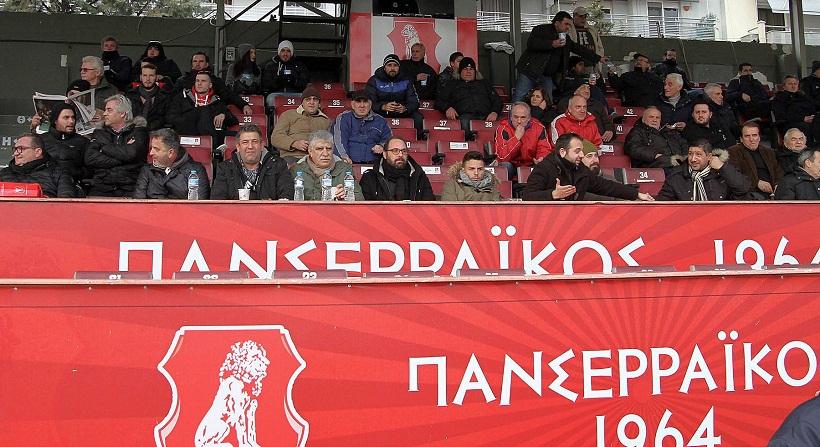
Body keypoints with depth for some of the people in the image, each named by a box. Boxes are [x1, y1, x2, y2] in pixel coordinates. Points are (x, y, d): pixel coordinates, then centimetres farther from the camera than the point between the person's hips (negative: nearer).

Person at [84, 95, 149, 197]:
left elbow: (130, 154, -10)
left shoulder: (138, 131, 9)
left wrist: (105, 148, 4)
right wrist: (120, 159, -5)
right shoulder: (99, 133, 18)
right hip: (101, 187, 2)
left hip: (129, 188, -2)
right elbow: (89, 159, 3)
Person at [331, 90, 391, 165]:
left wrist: (382, 146, -3)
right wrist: (344, 156, -25)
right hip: (350, 163, -3)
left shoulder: (380, 121, 21)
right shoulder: (343, 118, 10)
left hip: (374, 164, 3)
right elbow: (338, 139, -6)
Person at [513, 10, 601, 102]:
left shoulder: (566, 38, 16)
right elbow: (531, 43, -19)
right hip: (530, 72, -6)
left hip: (548, 77, 6)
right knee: (519, 99, -8)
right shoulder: (541, 29, -3)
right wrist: (551, 44, -25)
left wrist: (598, 59, 21)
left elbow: (580, 49, 23)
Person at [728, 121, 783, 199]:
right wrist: (757, 182, -18)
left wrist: (778, 185, -3)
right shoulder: (733, 152, 8)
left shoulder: (769, 152, 27)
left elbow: (779, 174, 21)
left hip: (771, 192, 5)